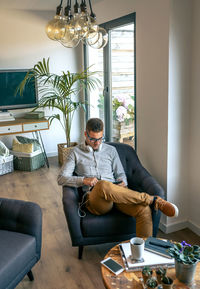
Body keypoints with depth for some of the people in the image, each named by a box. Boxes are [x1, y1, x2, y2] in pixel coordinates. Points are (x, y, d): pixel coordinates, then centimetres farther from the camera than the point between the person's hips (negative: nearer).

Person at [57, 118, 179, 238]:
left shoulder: (111, 150, 22)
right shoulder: (76, 152, 14)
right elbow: (61, 178, 7)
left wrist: (123, 183, -1)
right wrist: (84, 180, -9)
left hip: (116, 194, 3)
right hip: (94, 198, -3)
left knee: (144, 210, -30)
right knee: (103, 185, -41)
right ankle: (153, 200, -29)